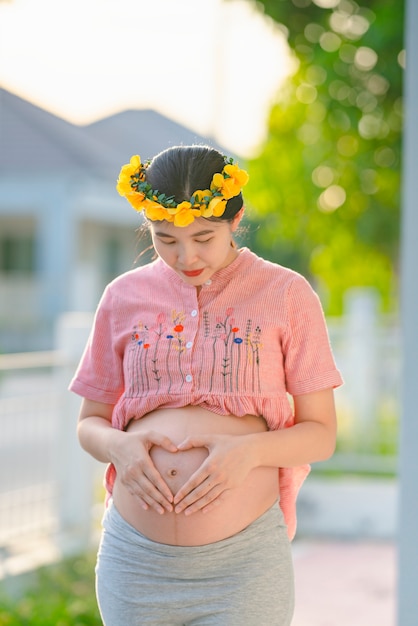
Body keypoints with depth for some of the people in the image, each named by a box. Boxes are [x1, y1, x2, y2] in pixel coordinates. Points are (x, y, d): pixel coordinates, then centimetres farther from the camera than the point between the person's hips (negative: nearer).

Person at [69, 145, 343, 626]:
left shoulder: (286, 295, 1)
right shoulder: (124, 297, 8)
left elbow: (321, 434, 2)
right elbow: (90, 422, 15)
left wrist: (248, 451, -16)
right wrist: (118, 446, -8)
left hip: (243, 559, -2)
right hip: (134, 554, 3)